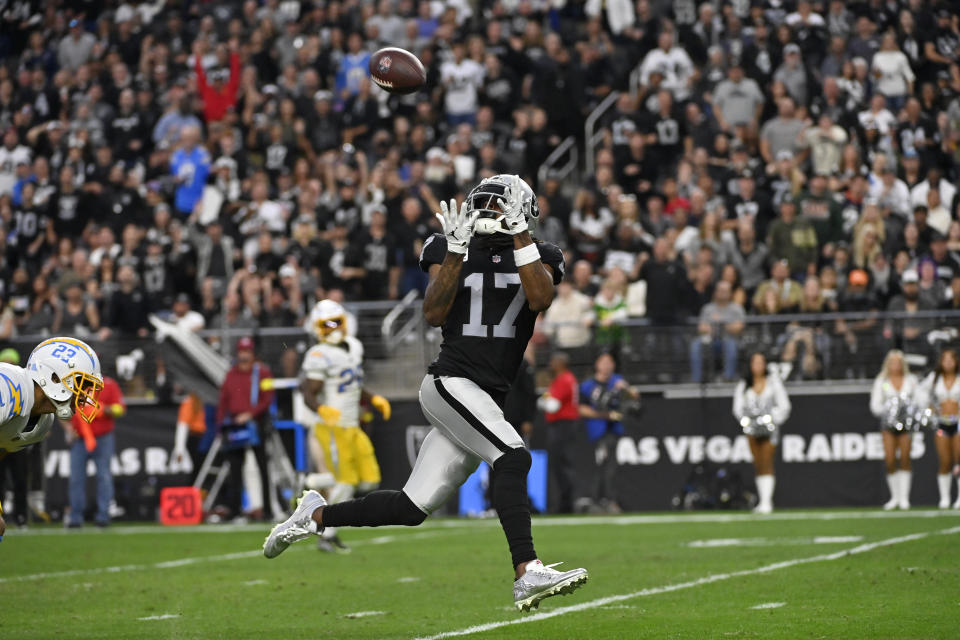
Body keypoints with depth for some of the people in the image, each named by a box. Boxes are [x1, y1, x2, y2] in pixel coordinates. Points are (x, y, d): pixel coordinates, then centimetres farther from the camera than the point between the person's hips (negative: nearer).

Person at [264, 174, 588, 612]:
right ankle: (527, 574, -32)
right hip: (450, 383, -5)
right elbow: (434, 315, -8)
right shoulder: (449, 250, 3)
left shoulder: (538, 258, 8)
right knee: (513, 458, -28)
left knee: (411, 509, 6)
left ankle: (316, 514, 26)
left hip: (486, 401, 5)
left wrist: (519, 233, -15)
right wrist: (456, 252, -16)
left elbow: (540, 299, -13)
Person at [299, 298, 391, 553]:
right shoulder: (320, 356, -13)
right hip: (332, 429, -8)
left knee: (369, 480, 2)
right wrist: (322, 410, -36)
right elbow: (309, 395, -17)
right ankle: (327, 536, 2)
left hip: (353, 428, 8)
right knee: (346, 481, -9)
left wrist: (374, 399, 10)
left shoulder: (354, 347, 12)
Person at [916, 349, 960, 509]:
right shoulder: (934, 378, 8)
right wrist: (927, 406, 14)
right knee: (945, 463, -2)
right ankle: (944, 498, 4)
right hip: (942, 423, 2)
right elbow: (921, 391, 25)